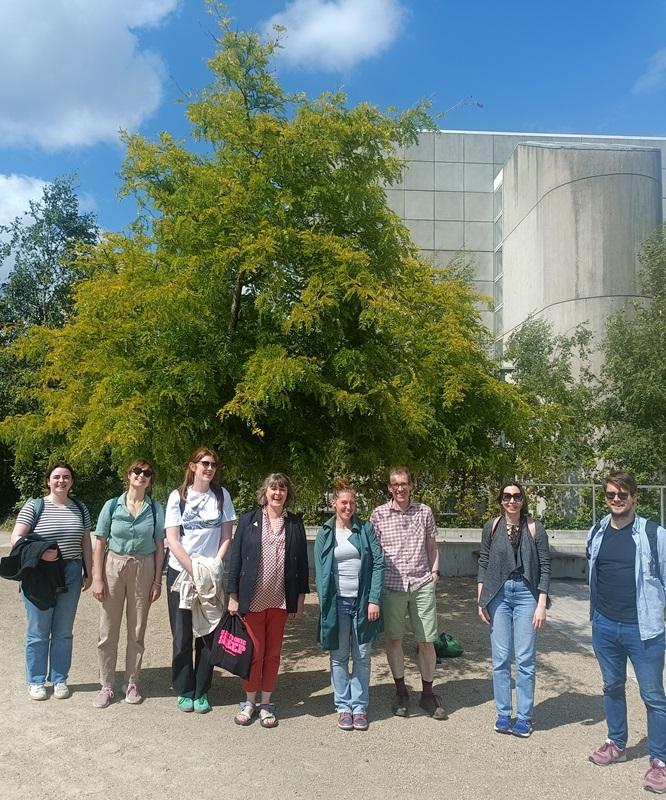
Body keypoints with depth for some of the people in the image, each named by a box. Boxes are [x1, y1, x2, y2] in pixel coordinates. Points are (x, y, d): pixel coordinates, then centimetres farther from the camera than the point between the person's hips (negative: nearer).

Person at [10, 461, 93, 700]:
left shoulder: (80, 509, 8)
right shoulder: (34, 506, -3)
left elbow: (86, 543, 12)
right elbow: (16, 538, -9)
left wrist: (88, 572, 8)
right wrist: (39, 552, -24)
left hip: (70, 575, 3)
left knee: (63, 631, 10)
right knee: (38, 631, 5)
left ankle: (60, 679, 24)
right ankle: (36, 681, 21)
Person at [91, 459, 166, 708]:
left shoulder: (155, 509, 1)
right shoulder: (112, 505, -1)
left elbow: (159, 546, 2)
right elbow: (100, 544, 0)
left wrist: (157, 581, -2)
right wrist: (97, 578, -5)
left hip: (143, 569, 0)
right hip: (113, 567, 0)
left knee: (137, 631, 9)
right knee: (108, 632, 4)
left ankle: (132, 684, 24)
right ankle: (106, 686, 19)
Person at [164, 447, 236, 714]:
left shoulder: (221, 495, 2)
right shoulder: (178, 496, -3)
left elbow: (226, 537, 2)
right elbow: (172, 540, -8)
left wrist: (214, 565, -11)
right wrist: (194, 571, -15)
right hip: (180, 572, -1)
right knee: (182, 635, 5)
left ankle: (201, 692, 18)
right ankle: (184, 691, 20)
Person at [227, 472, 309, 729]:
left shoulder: (295, 524, 4)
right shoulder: (248, 520, 0)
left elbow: (302, 561, 6)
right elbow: (236, 558, 0)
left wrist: (300, 597, 4)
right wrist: (233, 595, -4)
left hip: (281, 599, 1)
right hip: (253, 598, -1)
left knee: (273, 652, 9)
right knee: (255, 651, 5)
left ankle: (266, 704, 23)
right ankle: (249, 702, 22)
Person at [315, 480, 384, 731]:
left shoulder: (365, 529, 2)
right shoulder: (325, 534, 4)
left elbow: (378, 563, -3)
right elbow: (320, 570, 3)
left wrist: (374, 599, -10)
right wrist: (324, 604, -5)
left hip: (363, 601, 0)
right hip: (337, 603, 0)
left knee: (362, 657, 7)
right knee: (339, 657, 7)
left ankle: (360, 706, 18)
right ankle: (343, 706, 19)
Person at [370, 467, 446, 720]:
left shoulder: (424, 512, 5)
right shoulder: (379, 514, 1)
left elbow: (432, 546, 14)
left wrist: (435, 571, 3)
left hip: (422, 583, 1)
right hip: (391, 584, 0)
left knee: (426, 640, 5)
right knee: (393, 639, 8)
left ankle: (427, 694, 22)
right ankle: (401, 692, 25)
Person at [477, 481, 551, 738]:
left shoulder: (534, 529, -3)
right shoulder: (492, 527, 2)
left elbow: (545, 568, -2)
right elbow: (483, 564, 7)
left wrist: (541, 605, -6)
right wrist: (480, 600, 3)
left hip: (526, 594, -1)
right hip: (498, 594, 2)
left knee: (525, 659, 2)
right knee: (500, 659, 6)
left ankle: (524, 717, 14)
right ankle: (503, 714, 18)